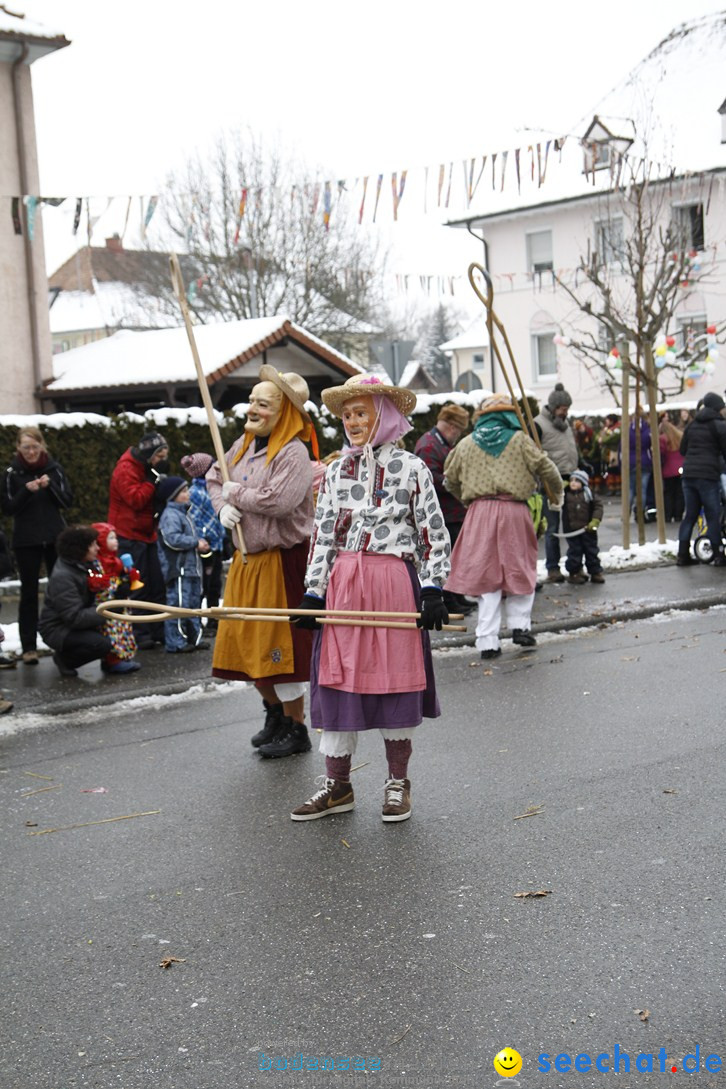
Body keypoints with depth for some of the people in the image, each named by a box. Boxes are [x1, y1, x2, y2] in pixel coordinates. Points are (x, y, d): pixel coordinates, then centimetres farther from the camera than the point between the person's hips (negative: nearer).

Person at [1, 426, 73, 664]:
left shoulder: (54, 468, 2)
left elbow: (67, 501, 1)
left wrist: (50, 486, -14)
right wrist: (26, 491, -19)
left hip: (55, 537, 2)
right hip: (26, 541, -2)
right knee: (29, 593, 0)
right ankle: (28, 647, 2)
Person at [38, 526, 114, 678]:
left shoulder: (83, 565, 4)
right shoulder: (62, 577, -26)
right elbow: (75, 617, -29)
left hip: (74, 624, 10)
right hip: (58, 630, -10)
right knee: (103, 644, -29)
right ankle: (64, 659, -6)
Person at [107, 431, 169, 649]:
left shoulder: (146, 468, 15)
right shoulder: (125, 470, -15)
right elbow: (136, 499, -23)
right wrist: (153, 479, -19)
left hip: (146, 535, 9)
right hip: (129, 537, -9)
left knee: (156, 584, 8)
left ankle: (159, 631, 14)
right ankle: (139, 634, -2)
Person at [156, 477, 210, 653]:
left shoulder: (184, 513, 20)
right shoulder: (170, 515, -13)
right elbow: (173, 539, -25)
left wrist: (201, 542, 9)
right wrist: (196, 543, -17)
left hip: (191, 568, 11)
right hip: (178, 569, -11)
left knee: (194, 603, 15)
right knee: (179, 604, -10)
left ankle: (194, 637, 23)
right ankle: (175, 643, -6)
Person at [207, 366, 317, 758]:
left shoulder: (293, 453, -17)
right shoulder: (244, 445, 9)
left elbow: (278, 501, -29)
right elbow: (214, 478, 20)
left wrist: (236, 493, -14)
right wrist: (223, 506, -1)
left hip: (282, 560, -8)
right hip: (246, 559, 9)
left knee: (278, 644, -3)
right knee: (246, 640, 15)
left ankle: (296, 729, 12)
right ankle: (274, 712, 36)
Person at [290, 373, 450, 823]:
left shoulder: (411, 468, 0)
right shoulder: (336, 472, 11)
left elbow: (435, 534, -1)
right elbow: (322, 536, 11)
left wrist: (433, 589, -9)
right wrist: (314, 592, 5)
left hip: (394, 581, -4)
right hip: (343, 585, 4)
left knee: (395, 678, 4)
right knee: (336, 681, 5)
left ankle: (398, 783, 19)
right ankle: (338, 786, 17)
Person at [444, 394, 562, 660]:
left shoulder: (466, 444, 11)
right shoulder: (519, 440, 3)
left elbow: (451, 479, 17)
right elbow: (546, 468, 2)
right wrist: (557, 494, 20)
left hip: (480, 512, 2)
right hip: (514, 511, -2)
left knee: (486, 573, 3)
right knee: (520, 569, 15)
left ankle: (487, 640, 2)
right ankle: (520, 625, 15)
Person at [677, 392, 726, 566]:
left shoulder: (692, 425, 13)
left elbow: (682, 450, 18)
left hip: (688, 474, 6)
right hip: (708, 475, -6)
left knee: (689, 515, 11)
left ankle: (683, 555, 12)